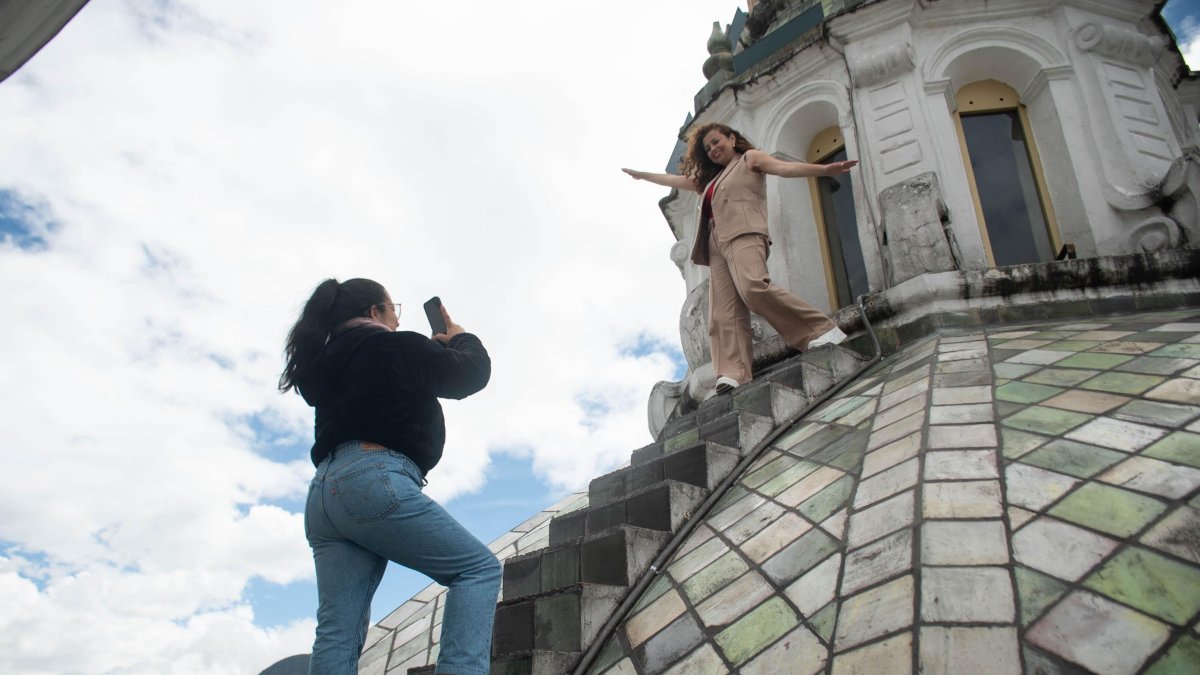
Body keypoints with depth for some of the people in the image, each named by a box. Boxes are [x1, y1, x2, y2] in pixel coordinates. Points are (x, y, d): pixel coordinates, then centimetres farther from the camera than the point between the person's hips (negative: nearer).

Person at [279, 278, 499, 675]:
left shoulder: (327, 362, 26)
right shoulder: (394, 348, 3)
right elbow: (473, 372, 10)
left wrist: (434, 347, 37)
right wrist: (460, 339, 30)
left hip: (324, 491, 8)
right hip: (375, 480, -8)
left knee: (338, 631, 1)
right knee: (479, 568, -2)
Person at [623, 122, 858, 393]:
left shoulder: (749, 158, 16)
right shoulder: (711, 178, 35)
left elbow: (786, 168, 0)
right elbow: (678, 181, 46)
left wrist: (825, 169, -17)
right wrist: (642, 175, 54)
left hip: (744, 235, -7)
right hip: (717, 245, 7)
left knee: (754, 287, -34)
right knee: (723, 312, -13)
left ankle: (821, 330, -28)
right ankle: (733, 375, -27)